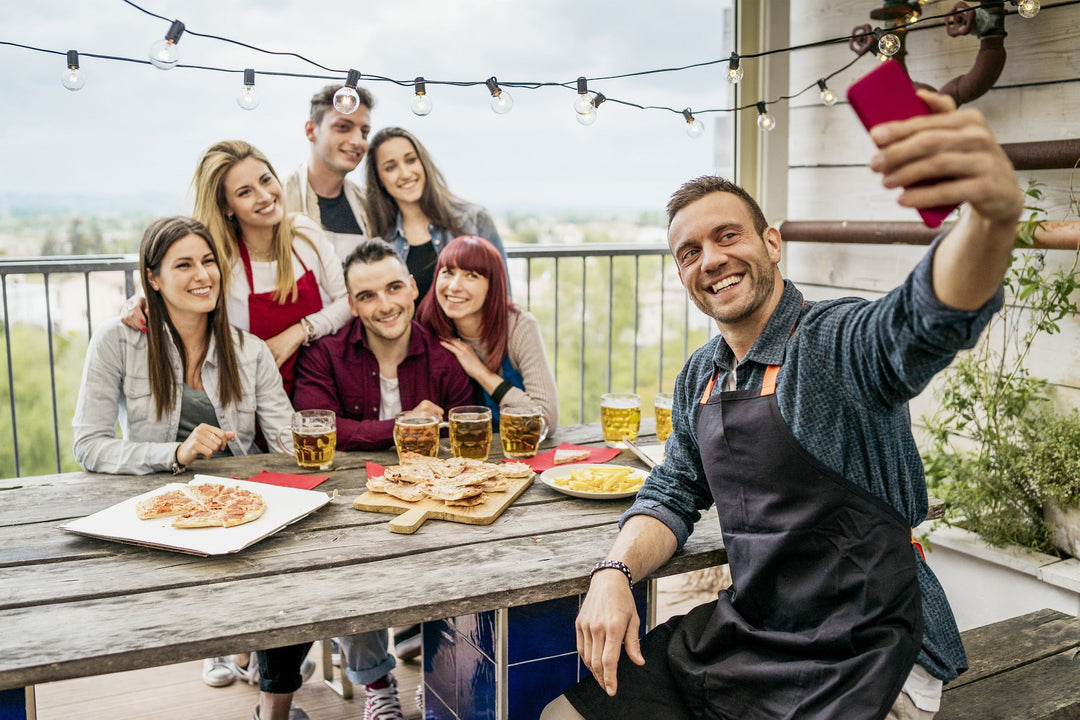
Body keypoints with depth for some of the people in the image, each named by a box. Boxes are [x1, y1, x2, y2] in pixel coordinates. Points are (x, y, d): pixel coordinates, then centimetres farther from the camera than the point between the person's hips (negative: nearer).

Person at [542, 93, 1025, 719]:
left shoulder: (839, 344, -18)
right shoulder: (699, 379, 5)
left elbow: (934, 317, -40)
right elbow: (673, 495, 12)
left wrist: (995, 214, -62)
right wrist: (615, 572, -8)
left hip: (860, 665, -6)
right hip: (742, 636, 7)